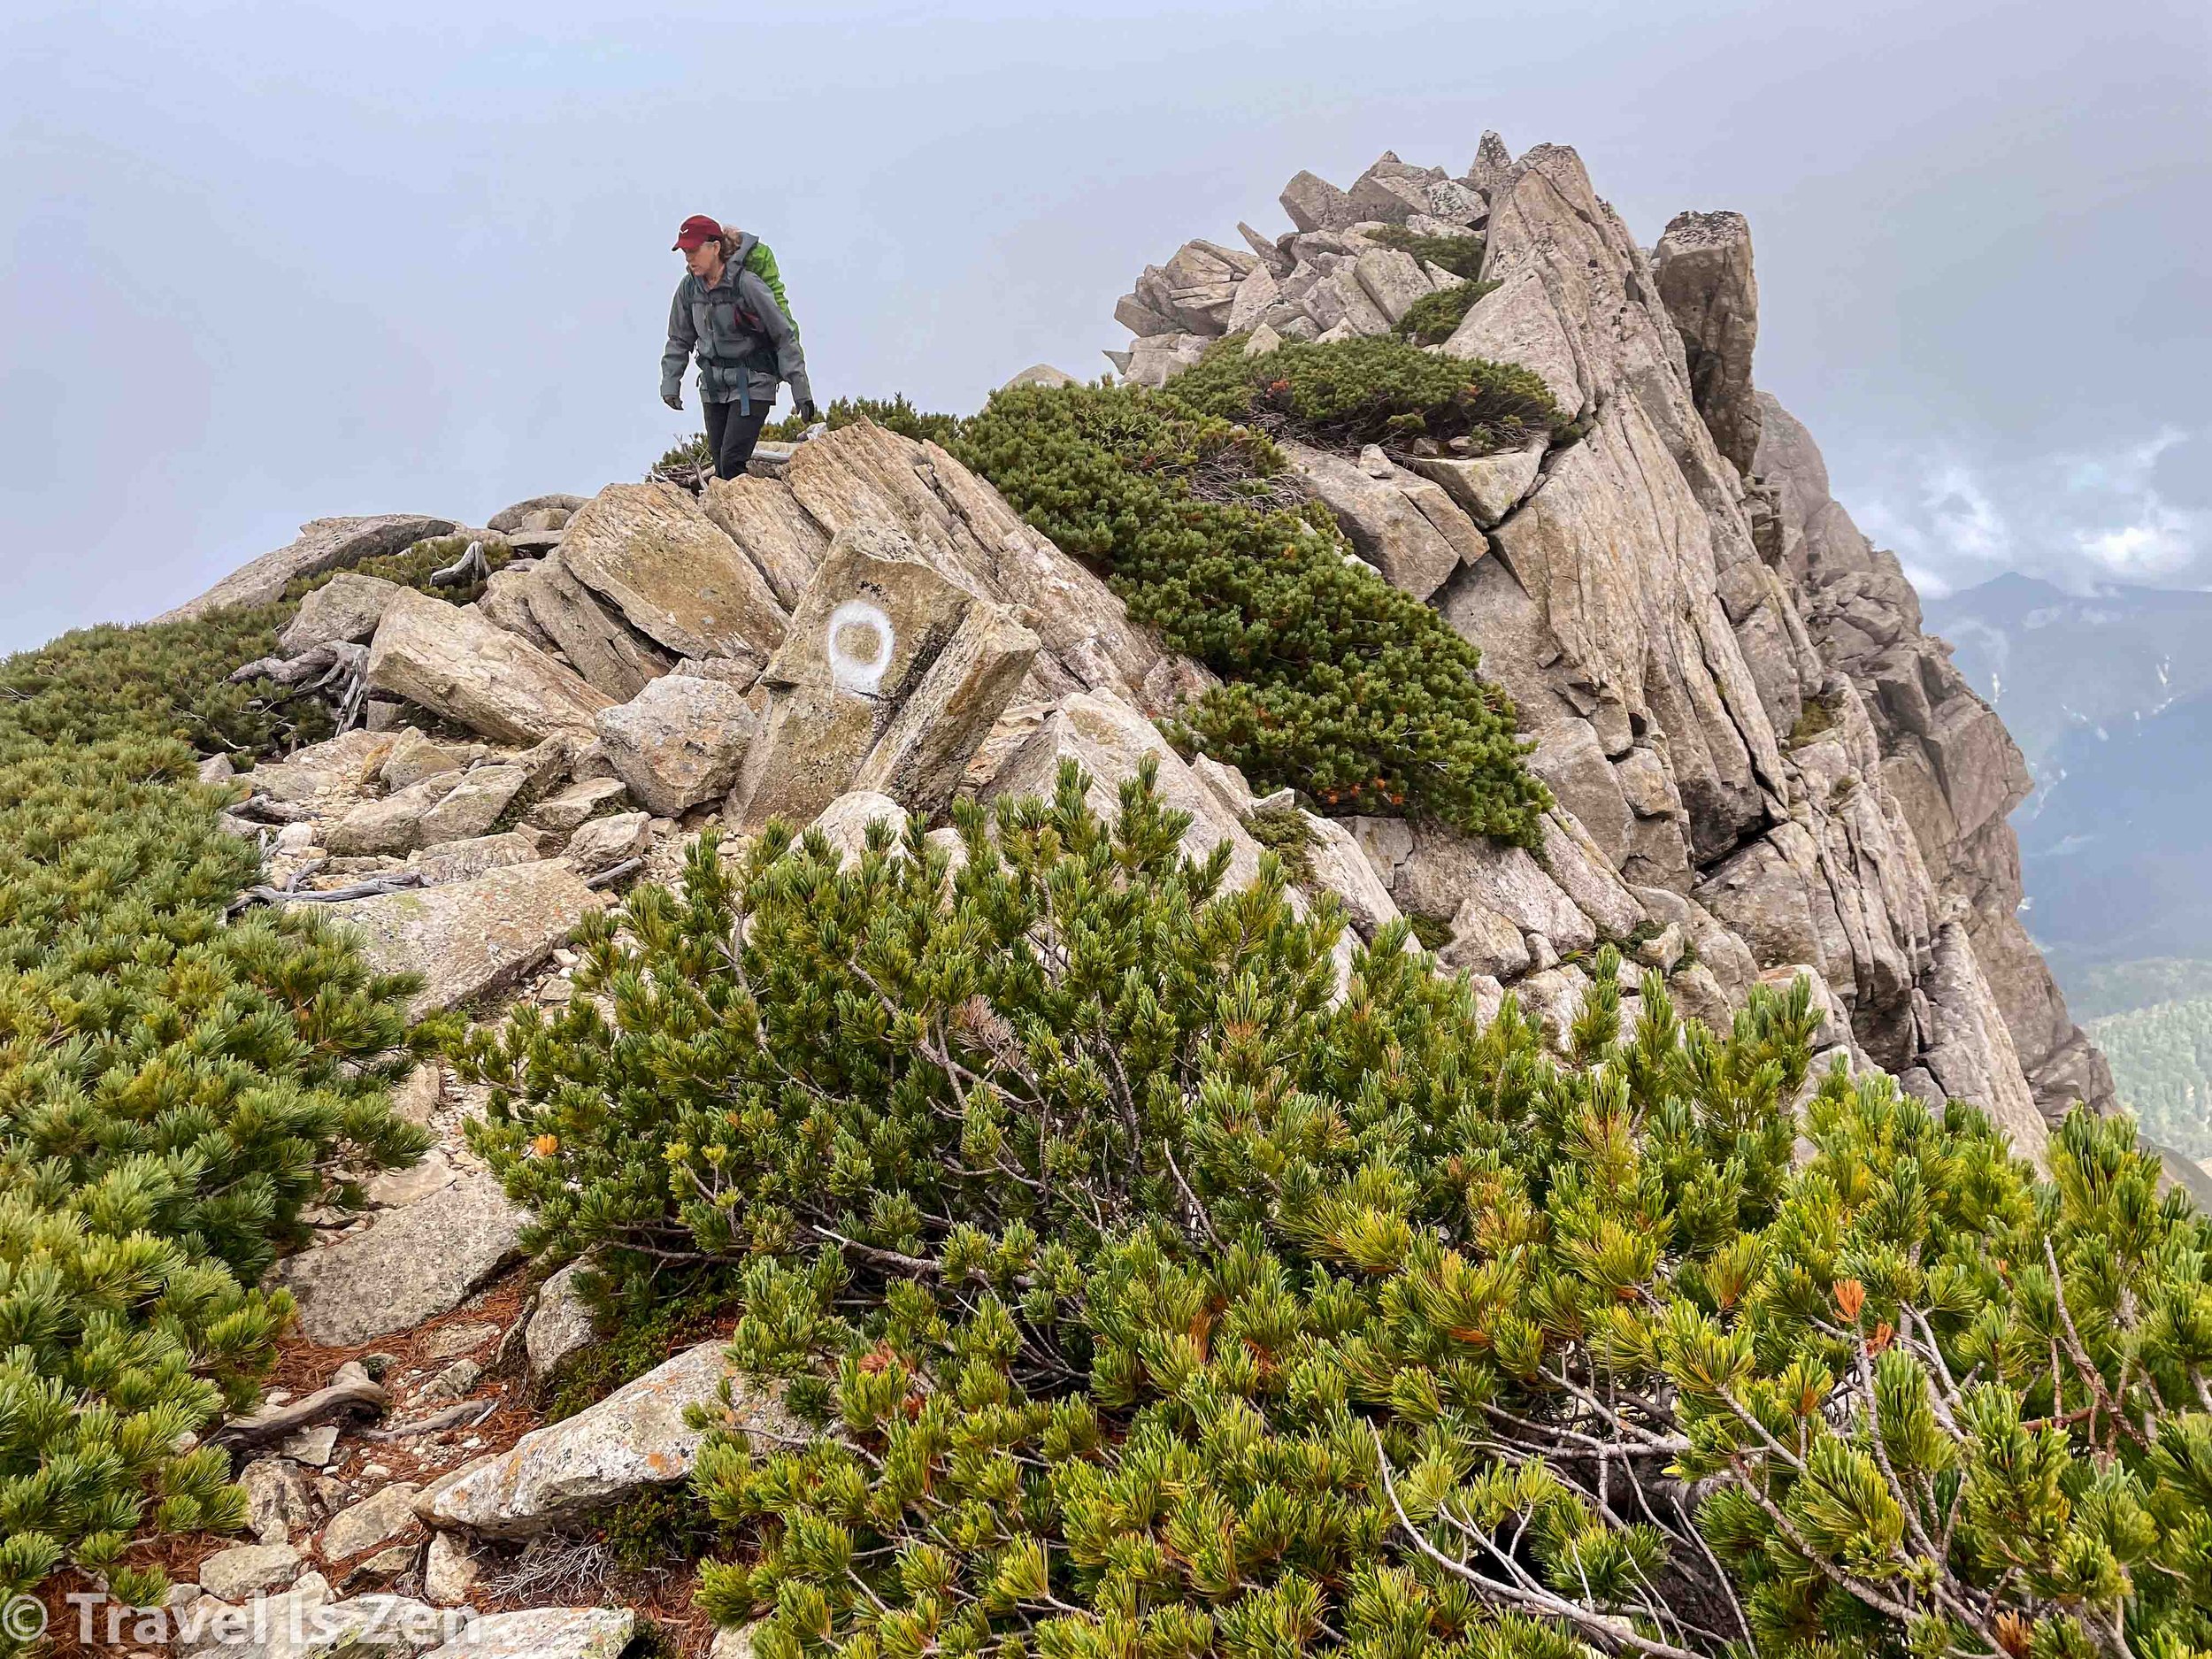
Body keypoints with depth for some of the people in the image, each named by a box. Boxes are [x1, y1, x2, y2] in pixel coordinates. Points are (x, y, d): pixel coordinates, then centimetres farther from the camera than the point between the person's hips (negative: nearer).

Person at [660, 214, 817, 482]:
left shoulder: (747, 285, -16)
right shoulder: (689, 288, 0)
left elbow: (785, 337, -12)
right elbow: (679, 341, 14)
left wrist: (801, 390, -14)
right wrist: (670, 384, 5)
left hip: (752, 385, -6)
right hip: (714, 387, 6)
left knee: (732, 462, -17)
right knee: (720, 466, 7)